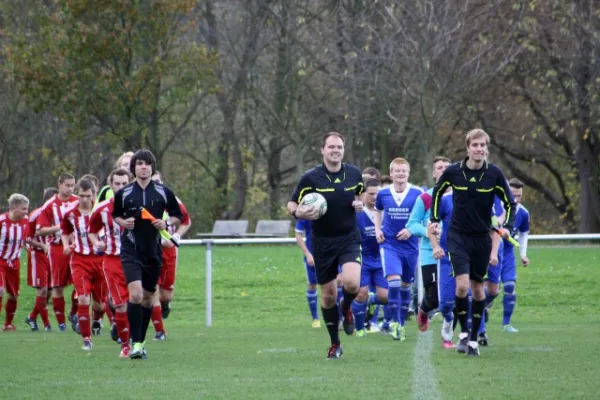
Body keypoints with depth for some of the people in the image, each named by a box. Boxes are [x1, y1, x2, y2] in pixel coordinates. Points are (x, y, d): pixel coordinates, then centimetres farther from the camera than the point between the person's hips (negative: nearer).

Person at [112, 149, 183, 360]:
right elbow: (115, 215, 14)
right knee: (135, 294, -19)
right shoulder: (123, 193, 0)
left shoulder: (164, 192, 1)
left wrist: (167, 223, -10)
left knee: (148, 298, 11)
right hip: (131, 250, -2)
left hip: (154, 252, 2)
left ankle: (141, 341, 27)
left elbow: (178, 216, 10)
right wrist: (123, 222, -8)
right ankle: (135, 343, -14)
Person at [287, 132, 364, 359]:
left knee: (352, 282, -25)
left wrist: (359, 203, -2)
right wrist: (299, 213, -24)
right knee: (328, 295, 5)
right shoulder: (310, 178, -8)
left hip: (349, 238, 1)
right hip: (323, 242, -1)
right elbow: (291, 205, -1)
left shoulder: (354, 174, 1)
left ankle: (347, 308, 12)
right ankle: (335, 344, 22)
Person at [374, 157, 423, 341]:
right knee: (393, 280, -19)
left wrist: (412, 230, -14)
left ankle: (402, 323, 24)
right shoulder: (383, 194, -1)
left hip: (410, 246, 1)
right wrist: (378, 230, 5)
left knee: (406, 285, 11)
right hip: (389, 245, -1)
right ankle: (395, 322, -13)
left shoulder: (417, 194, -6)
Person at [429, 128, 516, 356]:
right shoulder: (453, 172, -8)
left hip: (482, 237, 1)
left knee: (478, 288, 8)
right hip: (458, 236, -1)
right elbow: (437, 193, 12)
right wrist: (435, 219, 9)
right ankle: (463, 332, 1)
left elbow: (510, 203, -1)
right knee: (462, 285, -17)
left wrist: (507, 227, -16)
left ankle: (474, 338, 19)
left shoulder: (494, 174, -8)